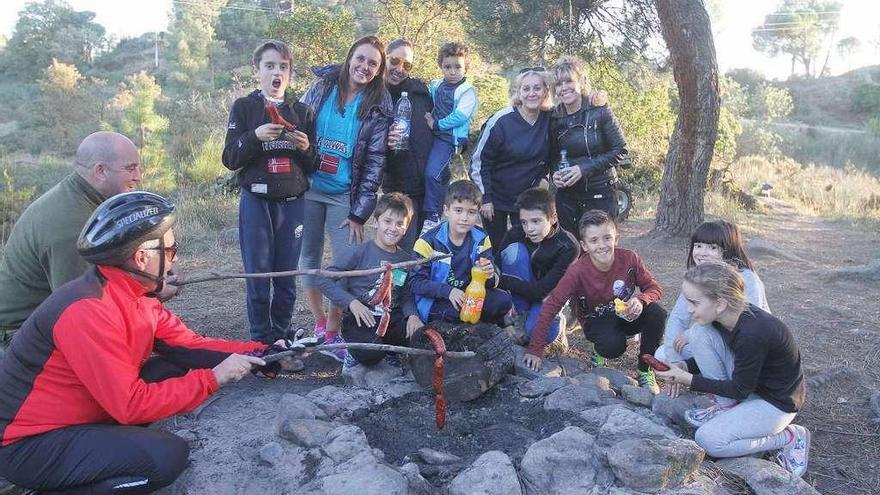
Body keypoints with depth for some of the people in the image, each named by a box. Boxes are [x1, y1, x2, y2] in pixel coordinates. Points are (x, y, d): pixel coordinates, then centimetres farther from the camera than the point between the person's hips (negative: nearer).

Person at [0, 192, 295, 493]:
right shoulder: (89, 311, -29)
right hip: (28, 444, -8)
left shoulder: (136, 296, -2)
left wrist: (262, 353, -6)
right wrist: (213, 377, -22)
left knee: (177, 368, -1)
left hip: (82, 411, 9)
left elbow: (189, 345, 2)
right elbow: (132, 405, -29)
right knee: (168, 457, -22)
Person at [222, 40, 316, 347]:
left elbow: (313, 166, 11)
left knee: (287, 276, 6)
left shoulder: (302, 112, 9)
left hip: (292, 202, 2)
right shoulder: (244, 108, 4)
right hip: (256, 201, -2)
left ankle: (280, 338, 21)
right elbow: (230, 159, -3)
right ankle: (260, 341, 13)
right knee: (258, 275, 0)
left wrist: (306, 148, -10)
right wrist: (255, 136, -19)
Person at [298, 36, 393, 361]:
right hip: (307, 188, 1)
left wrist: (359, 213, -7)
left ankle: (332, 332, 11)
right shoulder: (322, 87, 1)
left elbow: (375, 161, -4)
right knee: (309, 257, 6)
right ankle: (319, 324, 22)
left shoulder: (378, 106, -3)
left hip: (345, 195, -1)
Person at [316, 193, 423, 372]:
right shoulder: (362, 251, -6)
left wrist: (412, 315, -10)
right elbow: (324, 279, -8)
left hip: (391, 318, 4)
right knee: (370, 354, -32)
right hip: (360, 319, -4)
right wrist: (352, 302, -18)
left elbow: (406, 296, 11)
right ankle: (354, 353, 6)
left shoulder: (407, 259, 9)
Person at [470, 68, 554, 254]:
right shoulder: (501, 121, -17)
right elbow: (479, 160, -12)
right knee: (495, 248, 8)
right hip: (496, 198, -3)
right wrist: (484, 199, -12)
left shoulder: (550, 120, -6)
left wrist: (541, 178, -2)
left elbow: (551, 156, 12)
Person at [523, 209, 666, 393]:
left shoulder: (629, 258, -19)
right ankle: (600, 351, 6)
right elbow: (551, 306, -24)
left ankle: (646, 371, -5)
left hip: (626, 316, 3)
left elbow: (654, 288, -8)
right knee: (613, 345, -35)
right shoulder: (577, 272, -25)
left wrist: (641, 300, -33)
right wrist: (535, 350, -26)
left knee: (657, 312, -27)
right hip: (597, 321, -3)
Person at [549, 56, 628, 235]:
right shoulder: (555, 118, 3)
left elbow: (620, 150, -8)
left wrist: (584, 169, -16)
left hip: (600, 194, -3)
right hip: (566, 195, 4)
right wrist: (555, 174, -8)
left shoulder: (600, 112, -8)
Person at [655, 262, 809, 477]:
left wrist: (689, 379, -20)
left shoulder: (753, 333, -34)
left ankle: (790, 437, 0)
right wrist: (686, 367, -5)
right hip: (749, 381, 8)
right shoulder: (726, 316, -9)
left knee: (708, 440, -20)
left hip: (778, 401, -8)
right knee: (702, 338, -11)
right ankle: (730, 412, 0)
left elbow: (740, 390, -22)